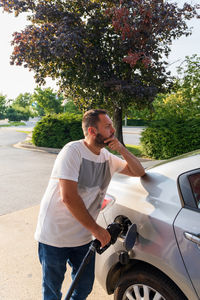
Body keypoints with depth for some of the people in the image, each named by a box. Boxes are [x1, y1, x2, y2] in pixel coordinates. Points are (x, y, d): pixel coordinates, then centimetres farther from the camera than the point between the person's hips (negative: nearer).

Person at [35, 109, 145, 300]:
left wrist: (121, 149, -11)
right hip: (54, 236, -6)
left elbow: (139, 171, 6)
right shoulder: (73, 151, -20)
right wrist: (96, 229, -19)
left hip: (83, 236, 6)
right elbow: (68, 197, -27)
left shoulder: (106, 157, 2)